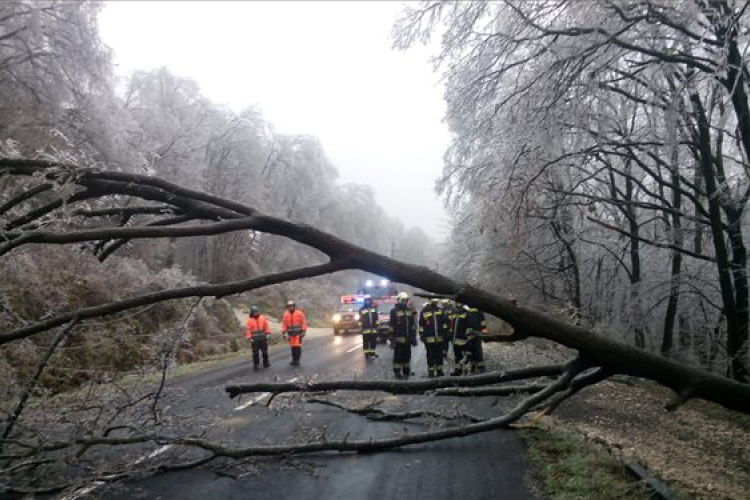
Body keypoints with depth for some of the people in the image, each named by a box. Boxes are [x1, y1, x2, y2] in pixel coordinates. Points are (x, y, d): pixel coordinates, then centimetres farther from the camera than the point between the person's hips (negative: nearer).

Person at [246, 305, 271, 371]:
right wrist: (249, 338, -10)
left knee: (265, 351, 10)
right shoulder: (250, 320, -4)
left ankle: (265, 363, 23)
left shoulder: (262, 318, 3)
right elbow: (248, 330, -5)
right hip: (255, 339, -3)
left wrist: (268, 333, 0)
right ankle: (256, 365, 6)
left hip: (263, 338, 3)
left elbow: (266, 326, 6)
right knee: (255, 353, -2)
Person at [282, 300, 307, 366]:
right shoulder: (286, 314, 3)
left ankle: (297, 361, -2)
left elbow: (304, 322, -5)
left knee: (297, 347, -8)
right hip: (290, 333, 3)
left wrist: (303, 331, -10)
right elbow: (284, 324, 7)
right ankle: (294, 360, 16)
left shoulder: (300, 313, -6)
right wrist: (284, 332, 2)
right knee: (293, 347, 7)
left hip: (298, 333, -3)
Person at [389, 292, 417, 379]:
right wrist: (391, 338, -13)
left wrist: (413, 337, 13)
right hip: (398, 338, -5)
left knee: (407, 355, 12)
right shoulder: (394, 311, -6)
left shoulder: (410, 311, 12)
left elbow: (413, 325, 17)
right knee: (398, 356, 0)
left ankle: (406, 371, 23)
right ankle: (397, 372, 9)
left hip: (408, 338, 6)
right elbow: (391, 326, -9)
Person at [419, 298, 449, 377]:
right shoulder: (424, 311, -3)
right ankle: (430, 371, 11)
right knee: (430, 355, 2)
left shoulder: (440, 310, 8)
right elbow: (421, 325, -2)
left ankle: (439, 370, 20)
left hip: (439, 337, 3)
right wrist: (421, 335, -5)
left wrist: (445, 332, 7)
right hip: (429, 338, -3)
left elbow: (444, 322, 12)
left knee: (439, 355, 10)